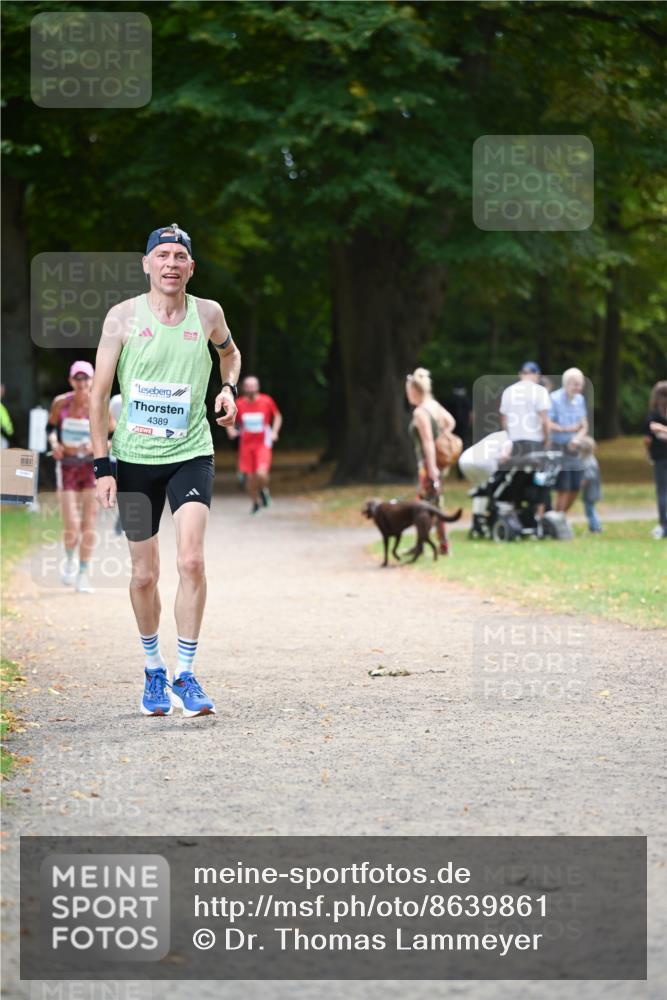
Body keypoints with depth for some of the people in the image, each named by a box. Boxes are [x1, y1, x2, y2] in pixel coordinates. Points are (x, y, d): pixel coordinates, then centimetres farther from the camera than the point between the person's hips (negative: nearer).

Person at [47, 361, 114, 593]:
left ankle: (83, 574, 11)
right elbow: (51, 427, 13)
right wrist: (54, 443, -7)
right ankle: (70, 560, 23)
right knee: (71, 525, -8)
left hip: (93, 467, 0)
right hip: (68, 467, 0)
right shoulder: (60, 403, -3)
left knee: (89, 524, -2)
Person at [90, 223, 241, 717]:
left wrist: (230, 388, 3)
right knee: (145, 574, 6)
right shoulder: (123, 317, -4)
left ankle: (185, 673, -8)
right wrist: (102, 464, -6)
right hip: (134, 458, 0)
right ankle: (154, 669, 25)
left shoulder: (208, 314, 0)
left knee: (191, 560, -17)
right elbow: (99, 394, -1)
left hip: (191, 454, 0)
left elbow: (230, 352, 24)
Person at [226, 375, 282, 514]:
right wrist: (231, 431, -9)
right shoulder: (239, 404, -2)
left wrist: (274, 432, -4)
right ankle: (255, 502, 28)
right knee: (249, 477, 3)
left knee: (261, 474, -20)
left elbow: (277, 416, 10)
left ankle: (264, 490, 15)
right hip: (246, 444, 2)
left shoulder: (267, 401, -5)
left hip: (263, 444, -2)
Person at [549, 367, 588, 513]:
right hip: (559, 448, -7)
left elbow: (584, 426, 12)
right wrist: (567, 429, -16)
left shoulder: (580, 399, 11)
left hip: (574, 448, 7)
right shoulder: (554, 399, -10)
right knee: (563, 489, -7)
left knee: (575, 489, 9)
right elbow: (548, 424, -17)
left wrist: (578, 438, -8)